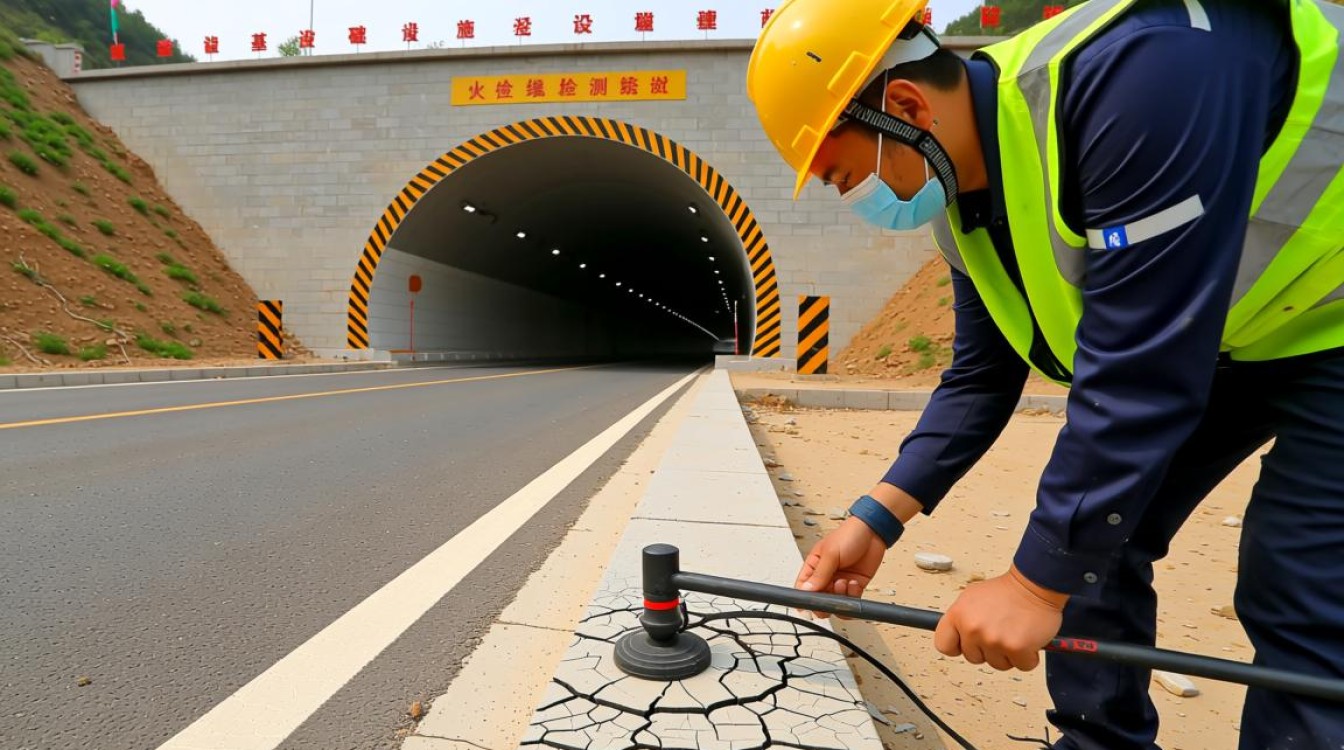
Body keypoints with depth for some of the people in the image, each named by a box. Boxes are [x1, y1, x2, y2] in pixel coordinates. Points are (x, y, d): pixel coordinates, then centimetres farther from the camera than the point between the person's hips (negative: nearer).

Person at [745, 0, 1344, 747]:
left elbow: (1140, 369, -35)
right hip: (1219, 332, 7)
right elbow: (982, 378, 0)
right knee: (1093, 533, 4)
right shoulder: (965, 201, -7)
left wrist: (1039, 581, -28)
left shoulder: (1134, 74, -35)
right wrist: (877, 517, -7)